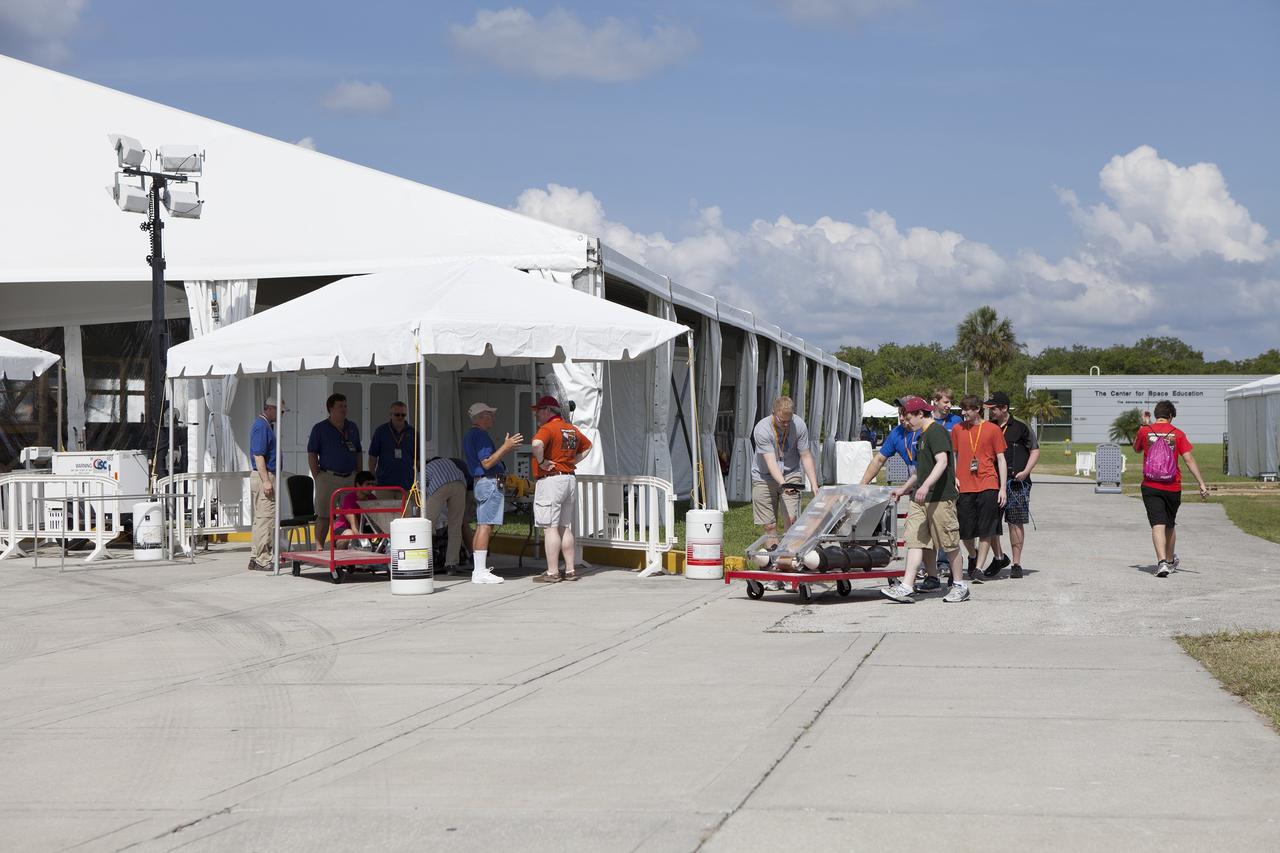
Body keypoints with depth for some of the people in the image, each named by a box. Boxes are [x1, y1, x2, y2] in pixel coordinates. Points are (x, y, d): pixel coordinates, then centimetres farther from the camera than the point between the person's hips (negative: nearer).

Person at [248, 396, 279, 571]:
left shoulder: (267, 425, 18)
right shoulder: (261, 426, -14)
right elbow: (258, 455, -21)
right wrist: (266, 481, -23)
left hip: (266, 477, 11)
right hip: (264, 477, -11)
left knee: (260, 518, 13)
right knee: (265, 517, -9)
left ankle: (256, 557, 17)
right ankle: (263, 560, -8)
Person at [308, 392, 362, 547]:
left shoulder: (353, 428, 14)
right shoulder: (320, 428, 0)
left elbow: (358, 453, 19)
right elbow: (311, 454, -2)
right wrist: (317, 477, -8)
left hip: (350, 478, 5)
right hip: (329, 477, -5)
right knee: (324, 516, -4)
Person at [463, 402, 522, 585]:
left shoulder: (469, 436, 19)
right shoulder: (480, 435, -14)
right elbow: (487, 463, -20)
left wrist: (503, 449, 25)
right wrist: (505, 447, -19)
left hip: (480, 482, 11)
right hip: (491, 483, -11)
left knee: (481, 526, 12)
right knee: (485, 526, -12)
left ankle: (478, 568, 15)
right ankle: (480, 572, -15)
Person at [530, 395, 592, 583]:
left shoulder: (548, 428, -13)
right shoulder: (572, 429, 14)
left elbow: (537, 444, -34)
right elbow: (587, 445, 31)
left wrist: (541, 462, -17)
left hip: (551, 481, -9)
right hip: (570, 479, 9)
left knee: (550, 528, -6)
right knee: (565, 527, 14)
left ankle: (552, 572, -7)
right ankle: (570, 570, 15)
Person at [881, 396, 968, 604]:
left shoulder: (936, 431, -11)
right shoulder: (924, 436, 20)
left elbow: (942, 462, -24)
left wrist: (925, 486, -34)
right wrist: (904, 488, 37)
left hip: (940, 497, -10)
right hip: (921, 500, 10)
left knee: (949, 543, 1)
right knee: (914, 540, 0)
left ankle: (959, 585, 13)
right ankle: (906, 587, -6)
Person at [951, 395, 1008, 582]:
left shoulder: (993, 429, 2)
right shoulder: (958, 429, 8)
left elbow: (1001, 459, 4)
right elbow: (953, 455, 18)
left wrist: (1003, 488, -2)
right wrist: (953, 477, 2)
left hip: (988, 486, -2)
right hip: (964, 487, 2)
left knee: (986, 531, -3)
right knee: (965, 531, 4)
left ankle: (978, 568, 4)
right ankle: (973, 555, 33)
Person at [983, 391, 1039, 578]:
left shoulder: (1021, 428, 0)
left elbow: (1035, 451, 4)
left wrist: (1025, 471, -8)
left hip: (1016, 482, -3)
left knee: (1016, 522, 0)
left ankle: (1016, 563, 8)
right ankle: (999, 558, 18)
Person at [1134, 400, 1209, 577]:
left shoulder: (1145, 431, -1)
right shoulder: (1177, 434, -3)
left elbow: (1136, 448, 20)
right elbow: (1189, 459, -9)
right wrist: (1202, 484, -10)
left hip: (1150, 487, -1)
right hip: (1172, 488, 1)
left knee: (1158, 525, -8)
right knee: (1170, 525, 19)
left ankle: (1162, 562, -28)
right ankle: (1170, 561, 38)